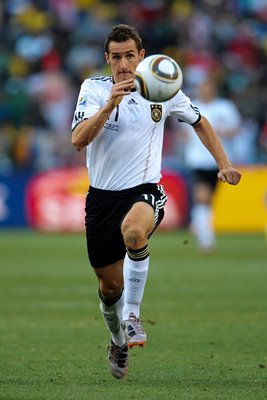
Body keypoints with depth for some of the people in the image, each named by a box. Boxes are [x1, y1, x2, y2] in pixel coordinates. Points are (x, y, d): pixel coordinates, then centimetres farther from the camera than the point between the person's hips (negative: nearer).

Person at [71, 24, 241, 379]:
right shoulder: (94, 88, -4)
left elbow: (199, 123, 19)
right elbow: (78, 140, -19)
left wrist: (224, 165, 13)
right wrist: (110, 105, -31)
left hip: (144, 191, -1)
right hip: (102, 197, 1)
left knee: (133, 231, -38)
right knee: (110, 285, 9)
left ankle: (132, 315, -23)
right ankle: (118, 342, 39)